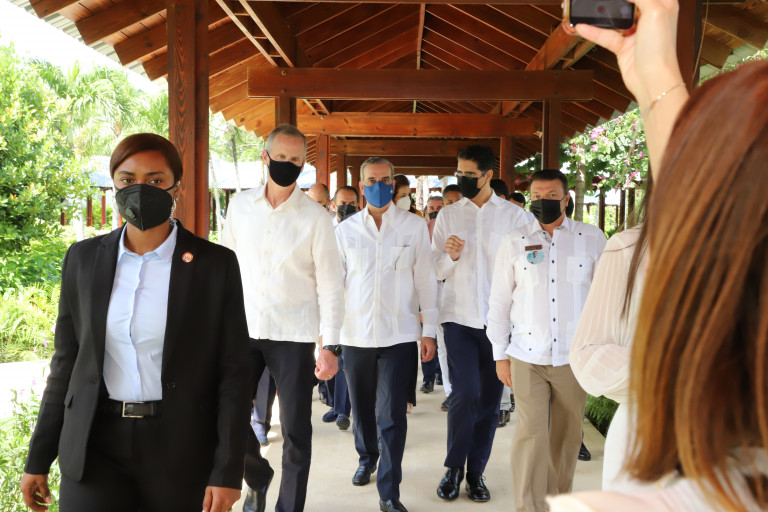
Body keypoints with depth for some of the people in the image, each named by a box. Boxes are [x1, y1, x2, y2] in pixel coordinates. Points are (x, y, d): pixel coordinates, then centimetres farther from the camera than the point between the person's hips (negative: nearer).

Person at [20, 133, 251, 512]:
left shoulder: (216, 264, -6)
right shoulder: (83, 258, 3)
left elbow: (233, 373, -6)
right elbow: (66, 362, 8)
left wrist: (227, 473, -10)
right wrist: (38, 459, 9)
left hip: (181, 451, -2)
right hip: (94, 448, 2)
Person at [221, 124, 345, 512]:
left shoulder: (315, 216, -4)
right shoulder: (240, 206, 5)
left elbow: (330, 285, -4)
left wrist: (329, 345, -9)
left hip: (293, 335, -3)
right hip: (243, 330, 3)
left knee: (296, 432, 4)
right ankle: (258, 478, 35)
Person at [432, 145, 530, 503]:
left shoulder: (513, 215, 3)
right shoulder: (448, 215, 8)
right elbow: (436, 271, 8)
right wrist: (450, 257, -13)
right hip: (459, 317, 0)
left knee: (489, 399, 5)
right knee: (466, 394, -10)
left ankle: (476, 472, 20)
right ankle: (453, 468, 10)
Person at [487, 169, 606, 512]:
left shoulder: (592, 239, 4)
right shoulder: (514, 242, 4)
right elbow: (499, 300, 7)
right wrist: (500, 354, 4)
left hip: (575, 356, 1)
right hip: (527, 357, 0)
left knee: (567, 436, 11)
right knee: (530, 433, -5)